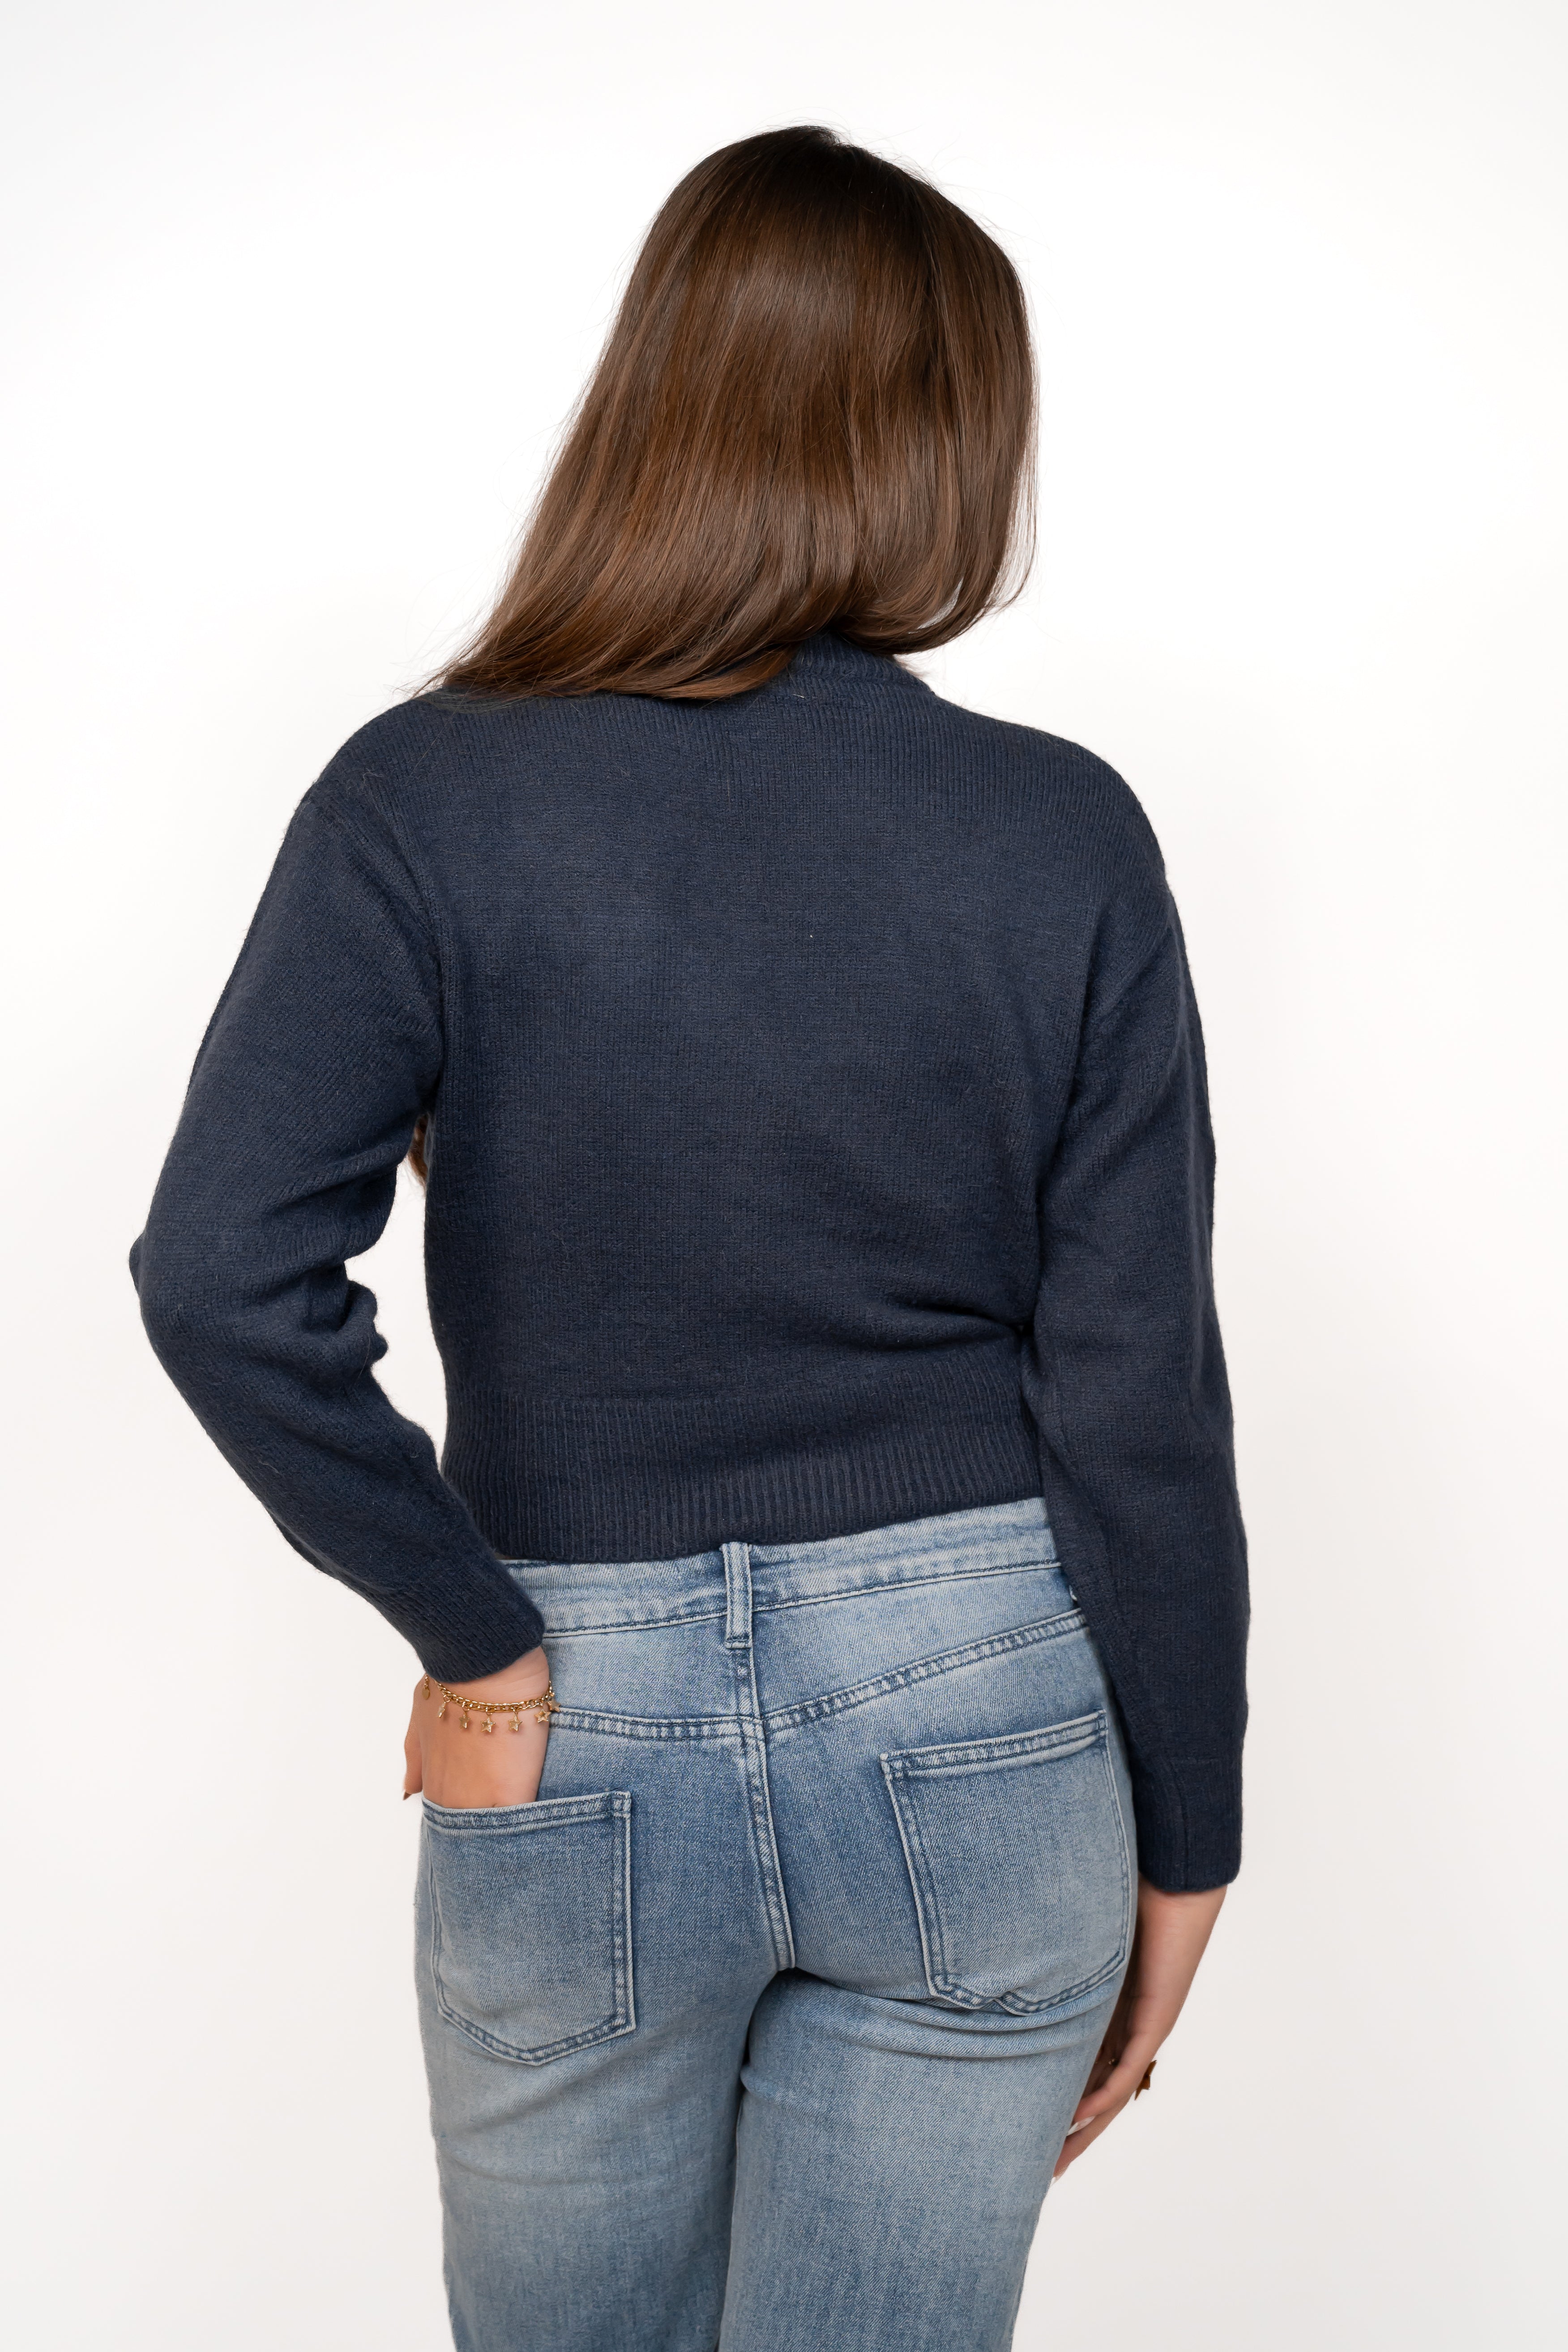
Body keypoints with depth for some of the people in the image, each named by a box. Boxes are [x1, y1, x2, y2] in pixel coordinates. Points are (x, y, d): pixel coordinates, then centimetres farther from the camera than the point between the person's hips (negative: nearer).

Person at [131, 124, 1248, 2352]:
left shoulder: (428, 796, -9)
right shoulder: (1062, 835, -8)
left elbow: (222, 1275, -21)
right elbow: (1138, 1397, -7)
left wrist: (473, 1638, -8)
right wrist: (1184, 1834, 4)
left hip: (583, 1747, 0)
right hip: (981, 1737, 1)